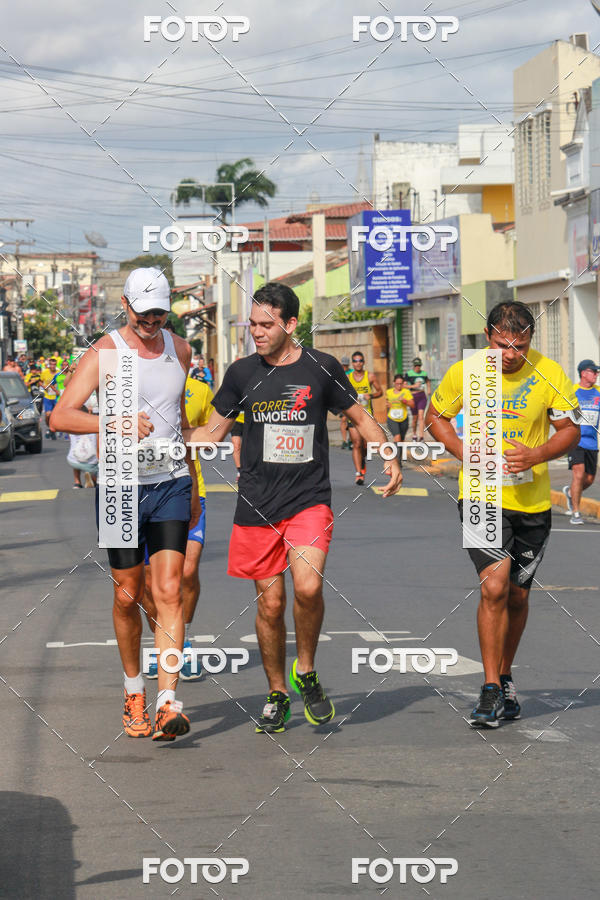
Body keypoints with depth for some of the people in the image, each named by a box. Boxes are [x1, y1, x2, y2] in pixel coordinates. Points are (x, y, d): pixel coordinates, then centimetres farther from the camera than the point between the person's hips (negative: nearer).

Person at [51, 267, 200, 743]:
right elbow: (60, 416, -17)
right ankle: (134, 692, 24)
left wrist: (193, 484, 25)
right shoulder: (104, 353, -7)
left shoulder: (179, 349, 9)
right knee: (128, 596, 5)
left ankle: (167, 703, -14)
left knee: (169, 592, -9)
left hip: (171, 484, 2)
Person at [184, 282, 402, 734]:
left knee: (308, 587, -22)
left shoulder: (321, 368, 1)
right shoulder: (242, 373, 6)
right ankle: (277, 694, 21)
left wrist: (391, 458, 0)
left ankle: (306, 671, 3)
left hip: (309, 499, -2)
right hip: (257, 506, 2)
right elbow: (212, 432, 15)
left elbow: (360, 416, 13)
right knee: (270, 603, 4)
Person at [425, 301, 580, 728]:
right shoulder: (464, 372, -7)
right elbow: (436, 415, 9)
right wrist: (463, 451, -8)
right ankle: (491, 690, -11)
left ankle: (505, 676, 34)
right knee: (495, 587, -17)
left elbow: (570, 429, 3)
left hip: (532, 501, 2)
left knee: (517, 596, 13)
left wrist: (536, 456, -16)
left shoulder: (550, 375, -7)